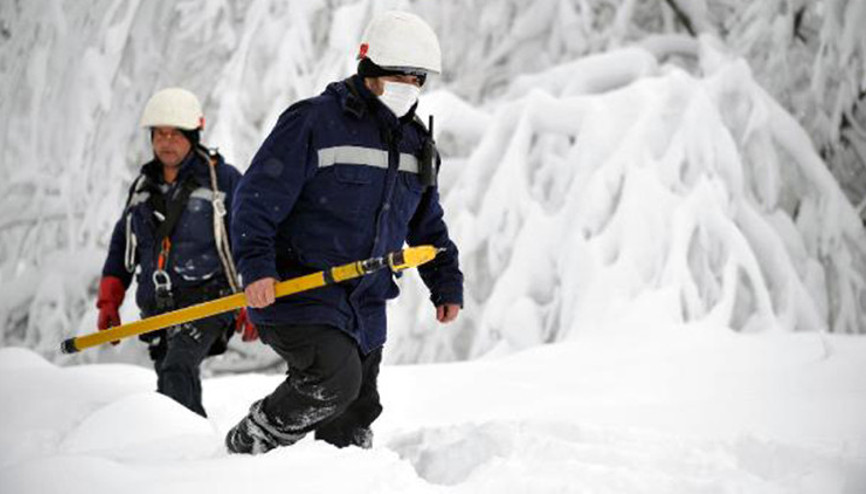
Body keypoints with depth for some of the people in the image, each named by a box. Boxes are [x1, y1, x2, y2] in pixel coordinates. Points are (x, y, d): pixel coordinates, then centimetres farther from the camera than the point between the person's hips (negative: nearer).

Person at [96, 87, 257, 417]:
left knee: (178, 370, -27)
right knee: (183, 391, 6)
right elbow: (122, 245, 24)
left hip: (205, 302, -6)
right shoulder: (144, 186, 16)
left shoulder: (223, 179, -1)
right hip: (157, 308, 6)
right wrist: (108, 301, 16)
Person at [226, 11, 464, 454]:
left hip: (365, 311, 7)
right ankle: (249, 445, -7)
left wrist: (446, 283, 17)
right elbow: (258, 197, -14)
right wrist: (256, 266, -25)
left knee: (352, 425, 9)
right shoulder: (312, 121, -10)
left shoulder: (414, 143, 13)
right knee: (334, 378, -27)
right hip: (298, 294, -7)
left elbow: (427, 223, 25)